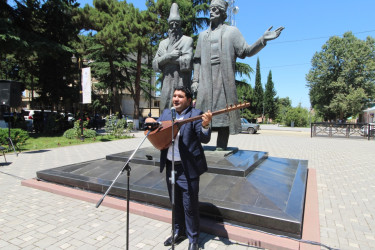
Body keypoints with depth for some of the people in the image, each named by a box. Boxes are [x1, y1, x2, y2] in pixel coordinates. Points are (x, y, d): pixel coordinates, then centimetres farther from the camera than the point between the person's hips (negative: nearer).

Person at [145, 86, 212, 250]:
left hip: (187, 168, -5)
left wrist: (205, 125, -35)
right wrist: (150, 121, -3)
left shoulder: (195, 115, -9)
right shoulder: (166, 113, 9)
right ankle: (179, 232, 41)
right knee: (175, 203, 20)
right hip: (170, 166, 6)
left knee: (189, 205, 4)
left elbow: (204, 139, -16)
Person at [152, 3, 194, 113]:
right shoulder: (163, 43, 18)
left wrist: (165, 57, -3)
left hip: (181, 82, -4)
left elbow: (186, 62, -9)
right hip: (166, 83, 4)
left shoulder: (187, 40, 5)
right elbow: (155, 64, 9)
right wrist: (169, 56, -7)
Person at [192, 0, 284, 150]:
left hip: (224, 80, -3)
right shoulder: (203, 35, 24)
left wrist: (263, 40, -11)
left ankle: (221, 146, -1)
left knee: (224, 113, -6)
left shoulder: (231, 31, 13)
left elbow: (247, 51, 4)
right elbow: (197, 60, 19)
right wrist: (195, 80, 8)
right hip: (205, 81, 3)